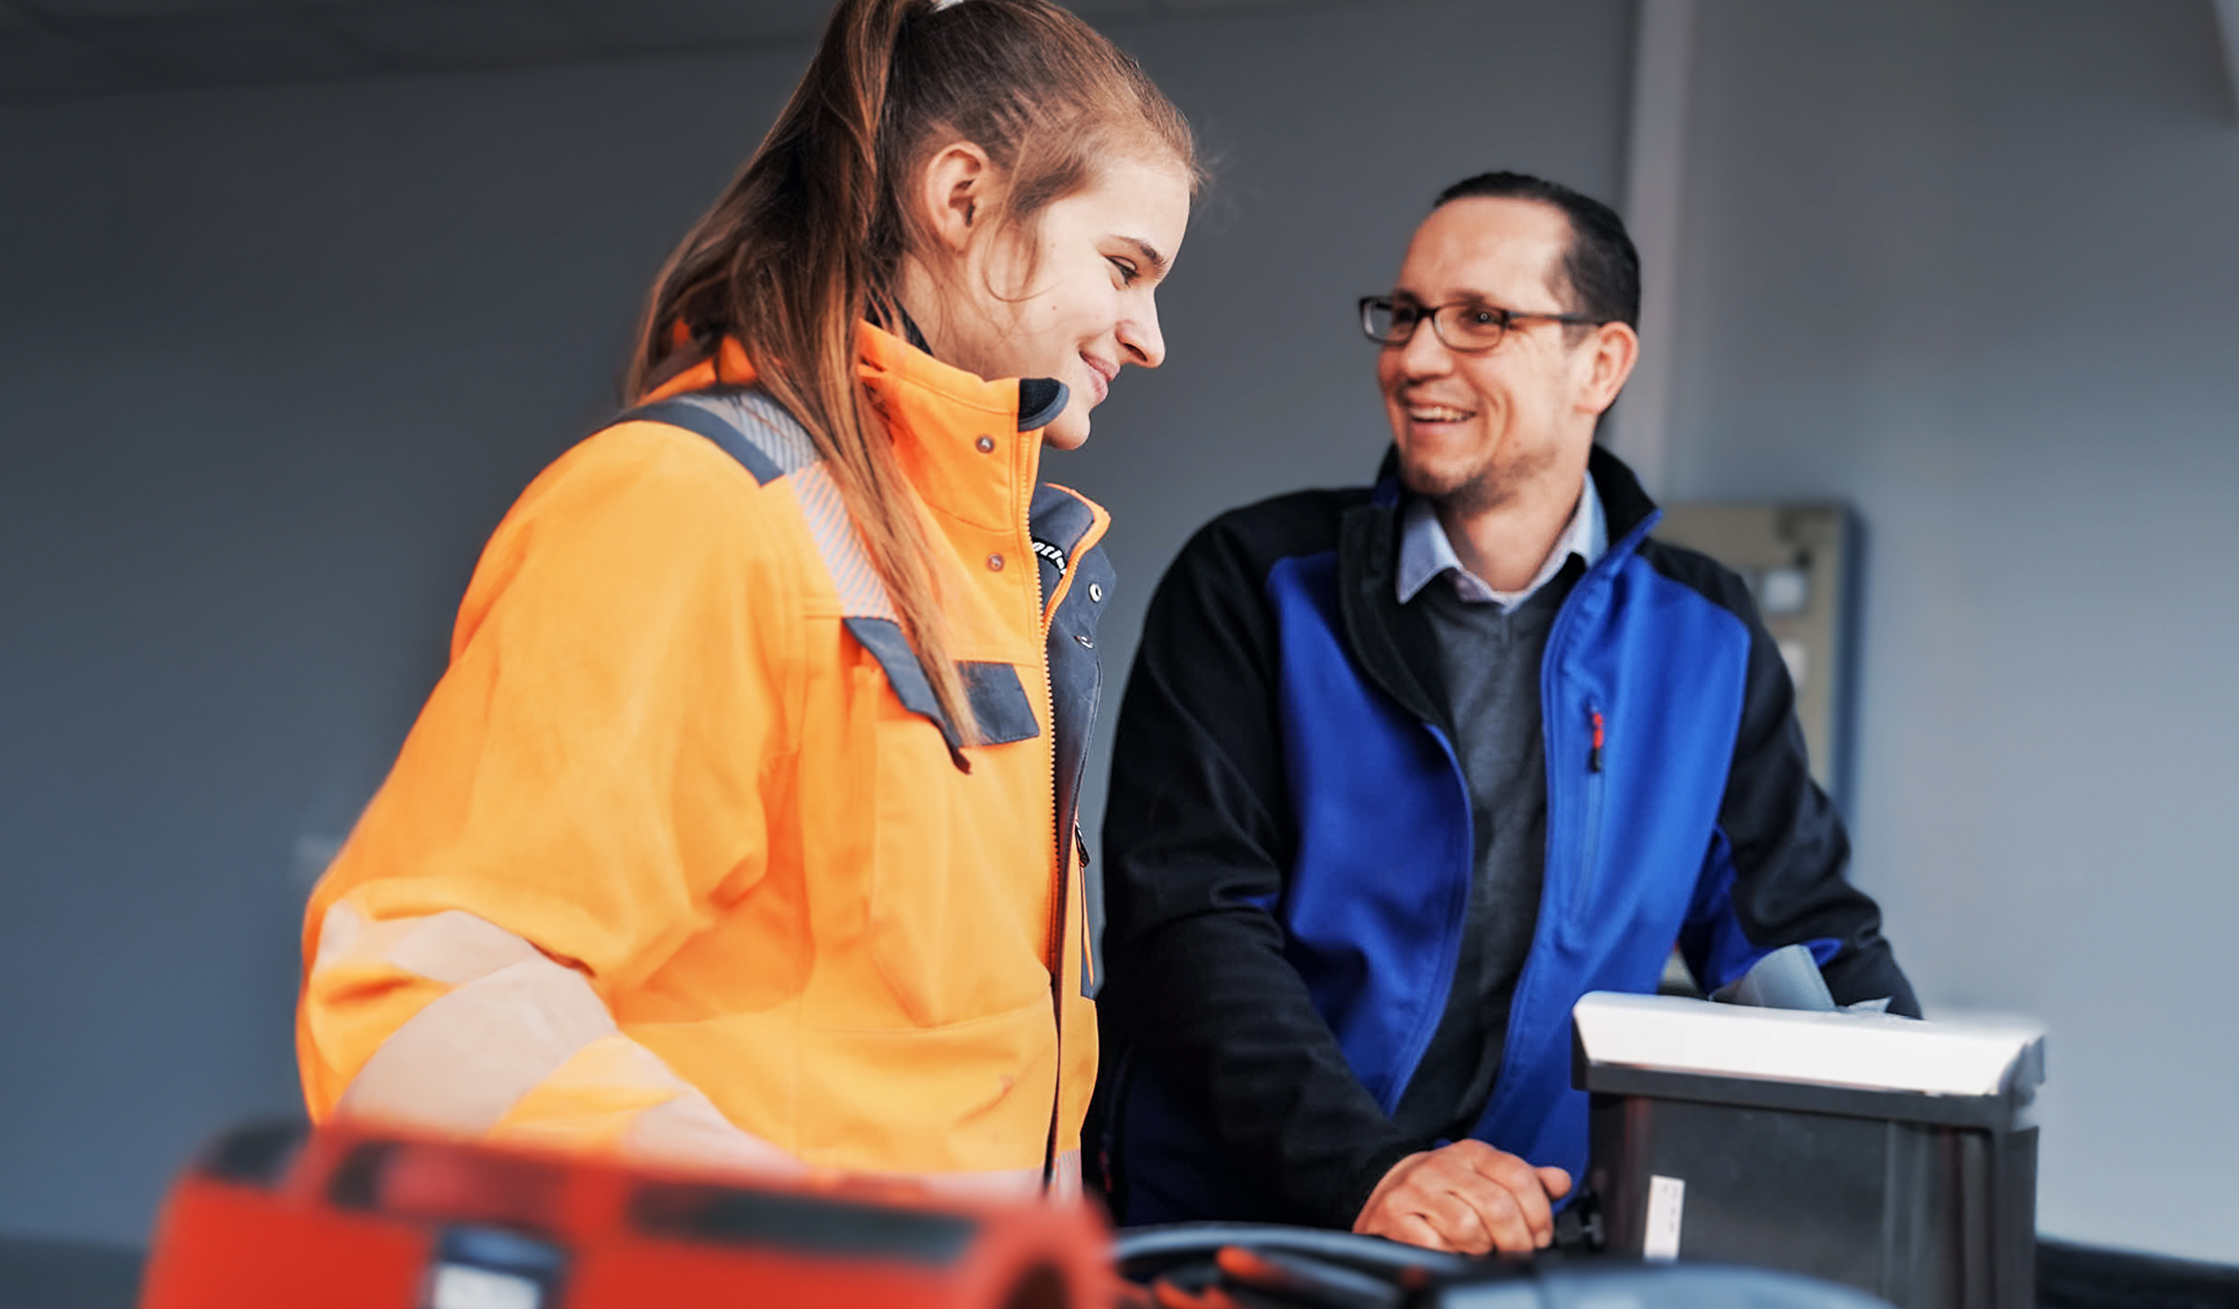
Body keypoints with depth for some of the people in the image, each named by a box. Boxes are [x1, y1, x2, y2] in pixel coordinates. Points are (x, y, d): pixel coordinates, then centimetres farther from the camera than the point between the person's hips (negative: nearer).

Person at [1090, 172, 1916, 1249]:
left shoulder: (1703, 641, 7)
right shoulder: (1252, 584, -1)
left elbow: (1804, 933, 12)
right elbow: (1189, 916, -11)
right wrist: (1361, 1166, -24)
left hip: (1527, 1242, 1)